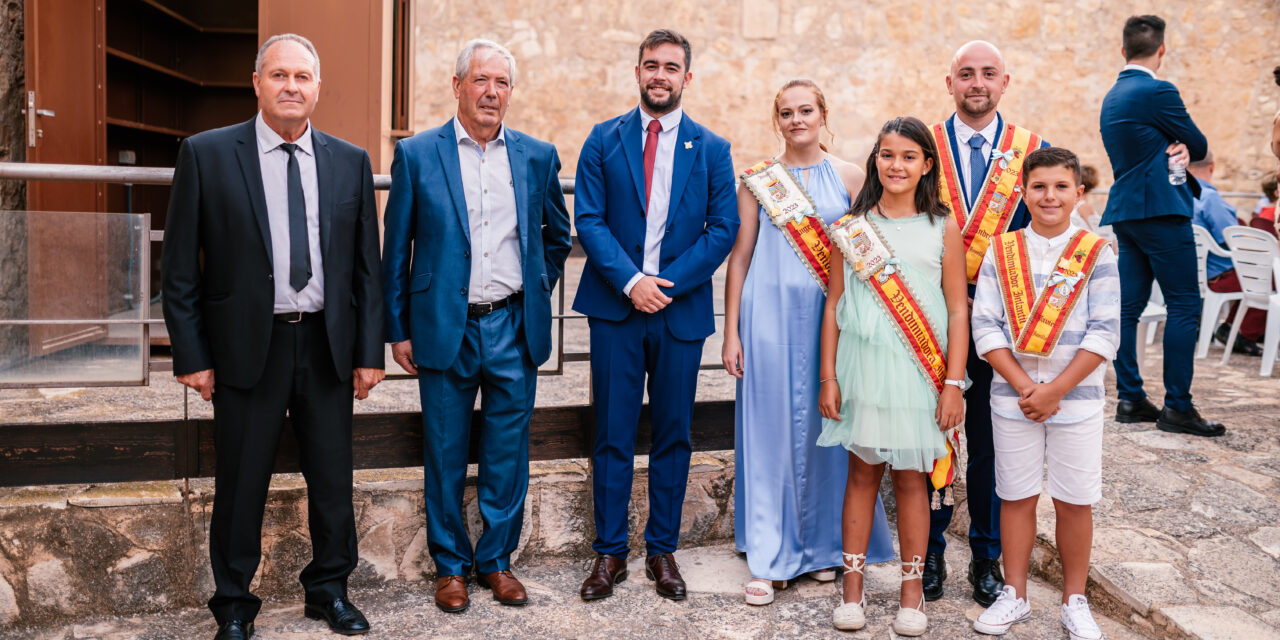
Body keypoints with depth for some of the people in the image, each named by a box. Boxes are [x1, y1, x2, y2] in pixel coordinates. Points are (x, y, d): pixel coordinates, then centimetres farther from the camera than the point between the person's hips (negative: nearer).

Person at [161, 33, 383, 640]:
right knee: (240, 486, 9)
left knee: (333, 480, 12)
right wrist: (191, 356, -6)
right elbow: (179, 267, -1)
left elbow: (366, 264, 7)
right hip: (247, 346, -2)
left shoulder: (350, 160, 6)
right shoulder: (206, 154, -1)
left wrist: (369, 350, 2)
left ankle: (330, 590, 31)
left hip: (327, 345, 2)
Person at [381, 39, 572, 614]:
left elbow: (557, 234, 20)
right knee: (445, 454, 9)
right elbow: (395, 250, 2)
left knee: (507, 453, 9)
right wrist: (397, 330, 0)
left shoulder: (538, 156, 5)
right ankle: (450, 565, 25)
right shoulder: (416, 154, -1)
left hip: (514, 329, 2)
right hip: (444, 328, -1)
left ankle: (496, 559, 26)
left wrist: (539, 289, 10)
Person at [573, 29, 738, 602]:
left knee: (673, 436, 8)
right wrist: (630, 280, -13)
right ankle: (609, 552, 17)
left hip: (680, 310, 1)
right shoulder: (604, 140, 6)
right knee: (612, 437, 4)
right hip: (615, 307, 0)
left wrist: (667, 284, -10)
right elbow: (588, 219, -1)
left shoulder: (712, 148, 7)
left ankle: (662, 550, 22)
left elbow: (723, 229, 1)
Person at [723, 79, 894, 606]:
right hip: (770, 315, 0)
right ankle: (770, 558, 11)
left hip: (831, 317, 0)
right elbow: (740, 257, 6)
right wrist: (731, 332, 2)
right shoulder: (757, 180, 6)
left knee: (827, 428, 6)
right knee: (771, 430, 1)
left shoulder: (849, 177, 6)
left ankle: (825, 545, 24)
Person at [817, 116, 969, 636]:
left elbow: (958, 312, 1)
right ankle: (853, 587, 21)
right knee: (862, 474, 9)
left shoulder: (943, 229, 1)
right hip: (861, 365, 1)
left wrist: (953, 383, -5)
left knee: (910, 478, 8)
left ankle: (912, 592, 22)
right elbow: (833, 306, 5)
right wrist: (828, 377, 1)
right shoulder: (850, 228, 4)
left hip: (917, 370, -1)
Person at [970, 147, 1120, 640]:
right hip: (1012, 397, 1)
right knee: (1016, 496, 10)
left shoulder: (1096, 253, -2)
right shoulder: (1001, 251, 1)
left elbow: (1104, 333, -7)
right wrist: (1024, 387, -14)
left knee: (1074, 501, 7)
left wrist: (1054, 391, -14)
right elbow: (985, 326, -5)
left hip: (1077, 398, -1)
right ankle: (1014, 596, 24)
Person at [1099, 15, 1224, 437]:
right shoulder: (1158, 92, -12)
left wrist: (1175, 148, -3)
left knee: (1129, 306, 8)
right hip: (1160, 210, -9)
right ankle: (1177, 407, -6)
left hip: (1125, 211, 9)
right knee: (1184, 306, -6)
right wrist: (1185, 147, 18)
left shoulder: (1112, 97, 16)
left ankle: (1130, 399, 12)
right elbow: (1200, 145, -3)